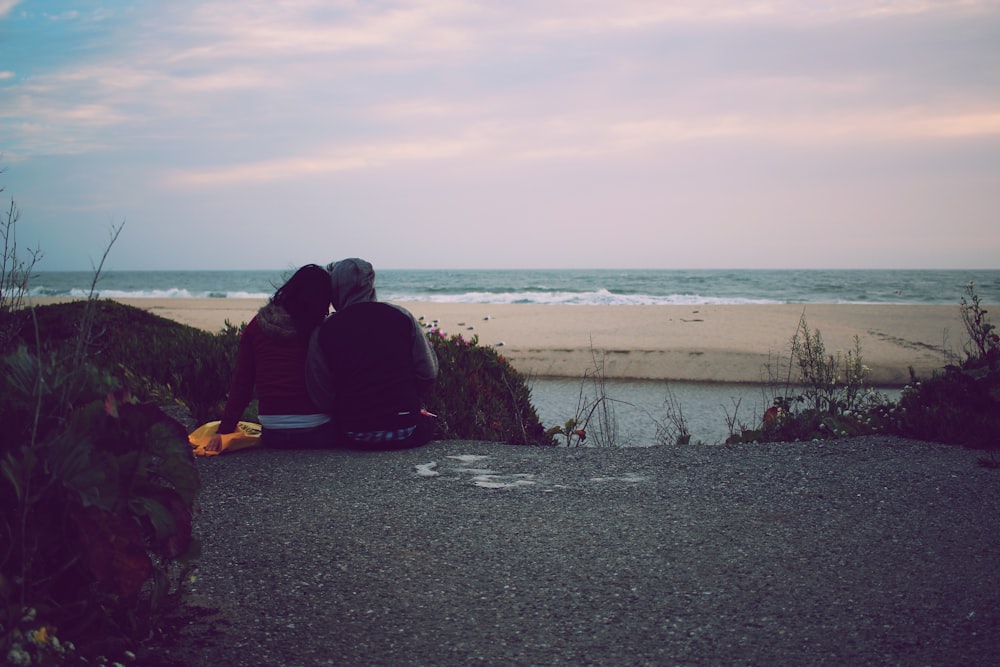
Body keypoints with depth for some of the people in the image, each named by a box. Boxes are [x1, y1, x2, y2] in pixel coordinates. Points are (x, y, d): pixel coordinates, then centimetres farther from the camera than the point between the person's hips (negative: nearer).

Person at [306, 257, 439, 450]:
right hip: (405, 434, 0)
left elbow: (321, 397, -5)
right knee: (427, 420, 31)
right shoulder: (401, 316, -2)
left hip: (354, 439, 0)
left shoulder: (323, 333, -5)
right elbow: (429, 373, 0)